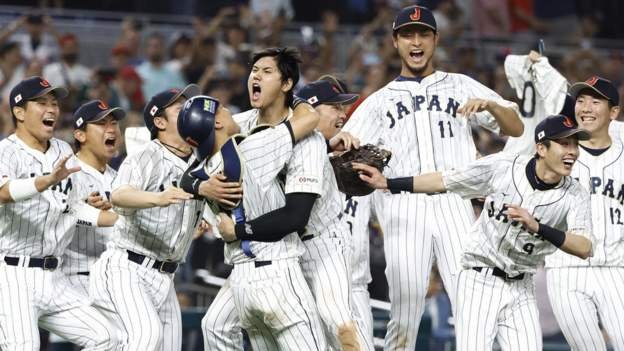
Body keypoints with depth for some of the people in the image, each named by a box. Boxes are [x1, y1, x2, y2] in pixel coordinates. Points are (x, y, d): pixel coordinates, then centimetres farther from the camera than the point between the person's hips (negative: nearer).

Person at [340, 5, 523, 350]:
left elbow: (515, 129, 11)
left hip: (454, 205, 0)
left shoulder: (460, 87, 19)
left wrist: (490, 105, -9)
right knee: (404, 313, -4)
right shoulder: (379, 102, 20)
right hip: (403, 208, 1)